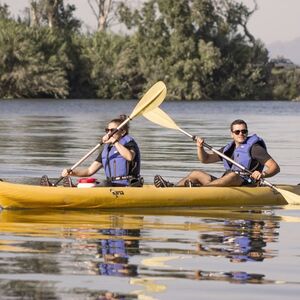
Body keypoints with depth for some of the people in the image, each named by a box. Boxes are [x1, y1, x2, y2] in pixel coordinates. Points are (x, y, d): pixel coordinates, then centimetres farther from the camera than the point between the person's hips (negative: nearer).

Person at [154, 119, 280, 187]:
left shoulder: (254, 148, 0)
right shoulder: (229, 149, 21)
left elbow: (275, 167, -8)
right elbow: (205, 159, 20)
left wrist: (263, 174, -28)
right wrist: (200, 147, 0)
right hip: (226, 183, 8)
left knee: (233, 175, -38)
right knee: (196, 173, 1)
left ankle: (201, 188, -57)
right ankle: (172, 188, -27)